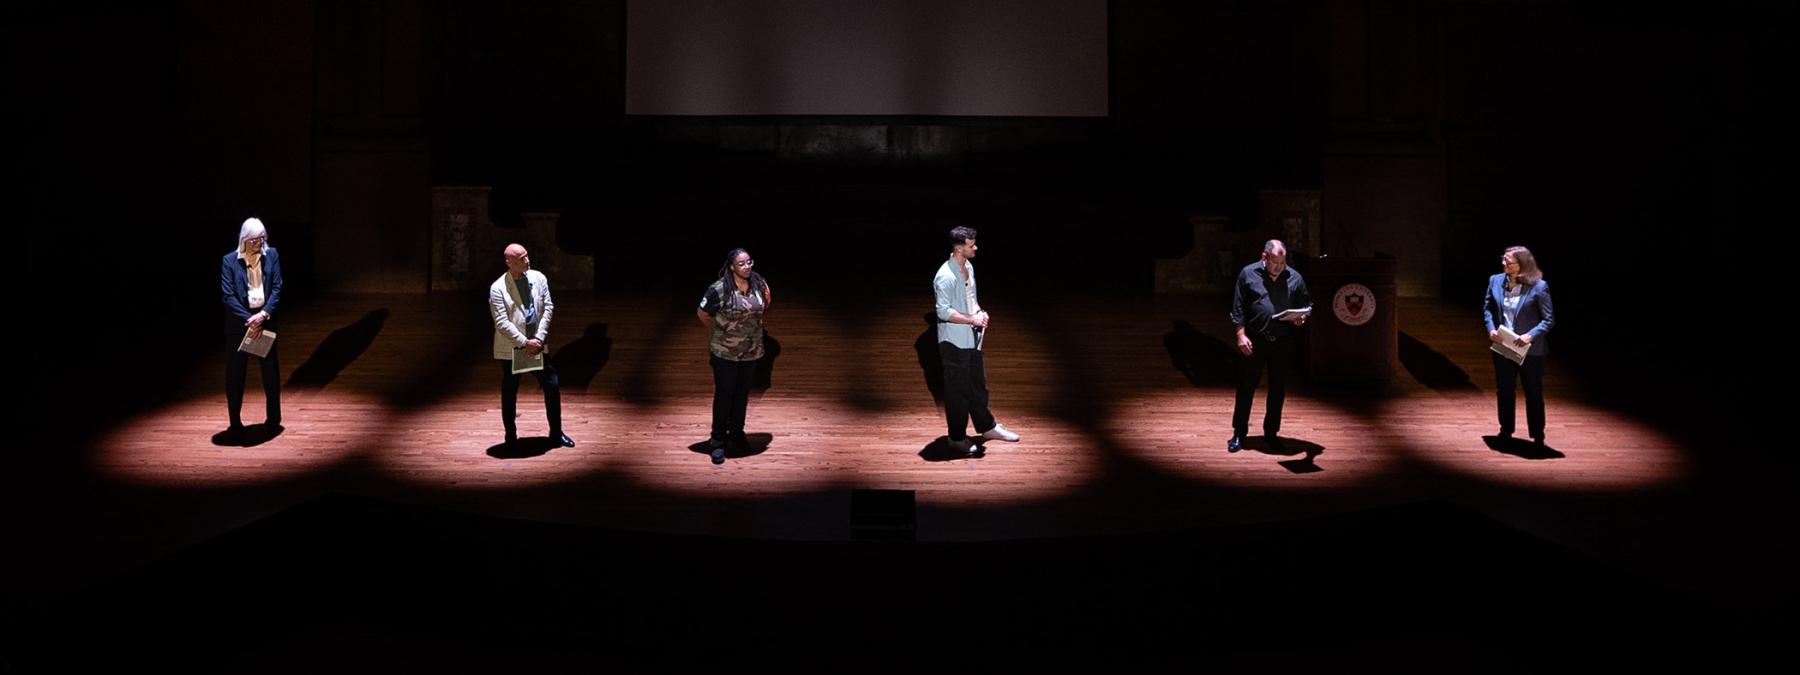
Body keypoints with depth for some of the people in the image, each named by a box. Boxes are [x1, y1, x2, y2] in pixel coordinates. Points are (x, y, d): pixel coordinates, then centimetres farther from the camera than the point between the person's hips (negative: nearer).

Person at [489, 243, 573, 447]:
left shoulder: (538, 278, -1)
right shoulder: (498, 288, -13)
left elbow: (548, 308, -1)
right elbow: (502, 323, -15)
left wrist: (539, 338, -10)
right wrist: (524, 343, -17)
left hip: (537, 345, 4)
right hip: (511, 349, -3)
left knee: (553, 386, 5)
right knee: (509, 393, 8)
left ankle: (556, 432, 19)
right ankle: (511, 436, 23)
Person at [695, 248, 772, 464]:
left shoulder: (759, 285, -4)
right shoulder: (719, 289, -18)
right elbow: (702, 314, -5)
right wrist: (719, 329, 6)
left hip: (751, 351, 4)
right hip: (725, 353, -4)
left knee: (742, 394, 16)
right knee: (724, 395, 3)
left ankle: (736, 434, 32)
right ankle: (718, 442, 13)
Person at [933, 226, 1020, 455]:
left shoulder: (969, 267, 6)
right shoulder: (946, 277, -23)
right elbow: (944, 312, -25)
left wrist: (980, 312, 0)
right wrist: (972, 319, -22)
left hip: (972, 339, 9)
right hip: (954, 342, -9)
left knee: (978, 385, 21)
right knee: (957, 391, 4)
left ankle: (987, 427, 36)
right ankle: (957, 437, 18)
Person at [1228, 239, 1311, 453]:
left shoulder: (1295, 278, 4)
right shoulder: (1248, 274, -1)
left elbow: (1307, 305, 11)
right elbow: (1238, 307, 0)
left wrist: (1302, 317, -11)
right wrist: (1241, 334, -7)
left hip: (1283, 343, 2)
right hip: (1253, 342, -2)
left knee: (1278, 389, 9)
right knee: (1246, 387, 3)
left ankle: (1271, 432, 23)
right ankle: (1239, 433, 14)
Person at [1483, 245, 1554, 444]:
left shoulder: (1538, 286, -14)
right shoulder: (1495, 281, -1)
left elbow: (1549, 319, -10)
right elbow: (1487, 307, 11)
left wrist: (1530, 335, -23)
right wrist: (1491, 328, -5)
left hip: (1530, 350, -4)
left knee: (1533, 393, 7)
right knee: (1504, 391, 16)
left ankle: (1537, 435, 20)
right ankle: (1506, 430, 32)